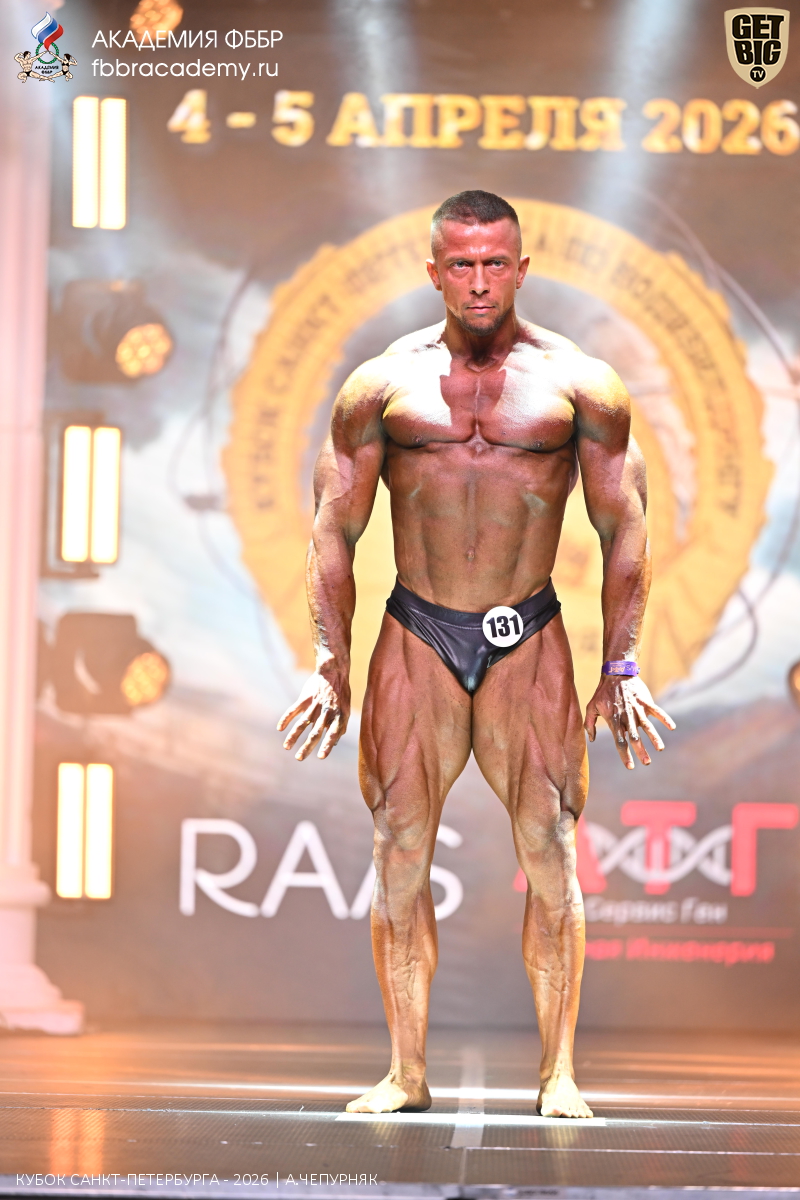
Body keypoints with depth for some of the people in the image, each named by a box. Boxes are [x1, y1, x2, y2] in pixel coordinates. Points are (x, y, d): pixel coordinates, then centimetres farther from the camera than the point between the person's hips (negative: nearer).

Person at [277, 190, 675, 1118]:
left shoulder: (577, 384, 2)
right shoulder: (383, 385, 4)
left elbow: (623, 531, 5)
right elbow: (334, 531, 8)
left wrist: (621, 668, 1)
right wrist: (330, 667, 2)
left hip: (529, 641, -1)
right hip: (415, 636, 1)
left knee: (550, 852, -5)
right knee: (399, 853, -1)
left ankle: (558, 1074, 2)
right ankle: (406, 1071, 7)